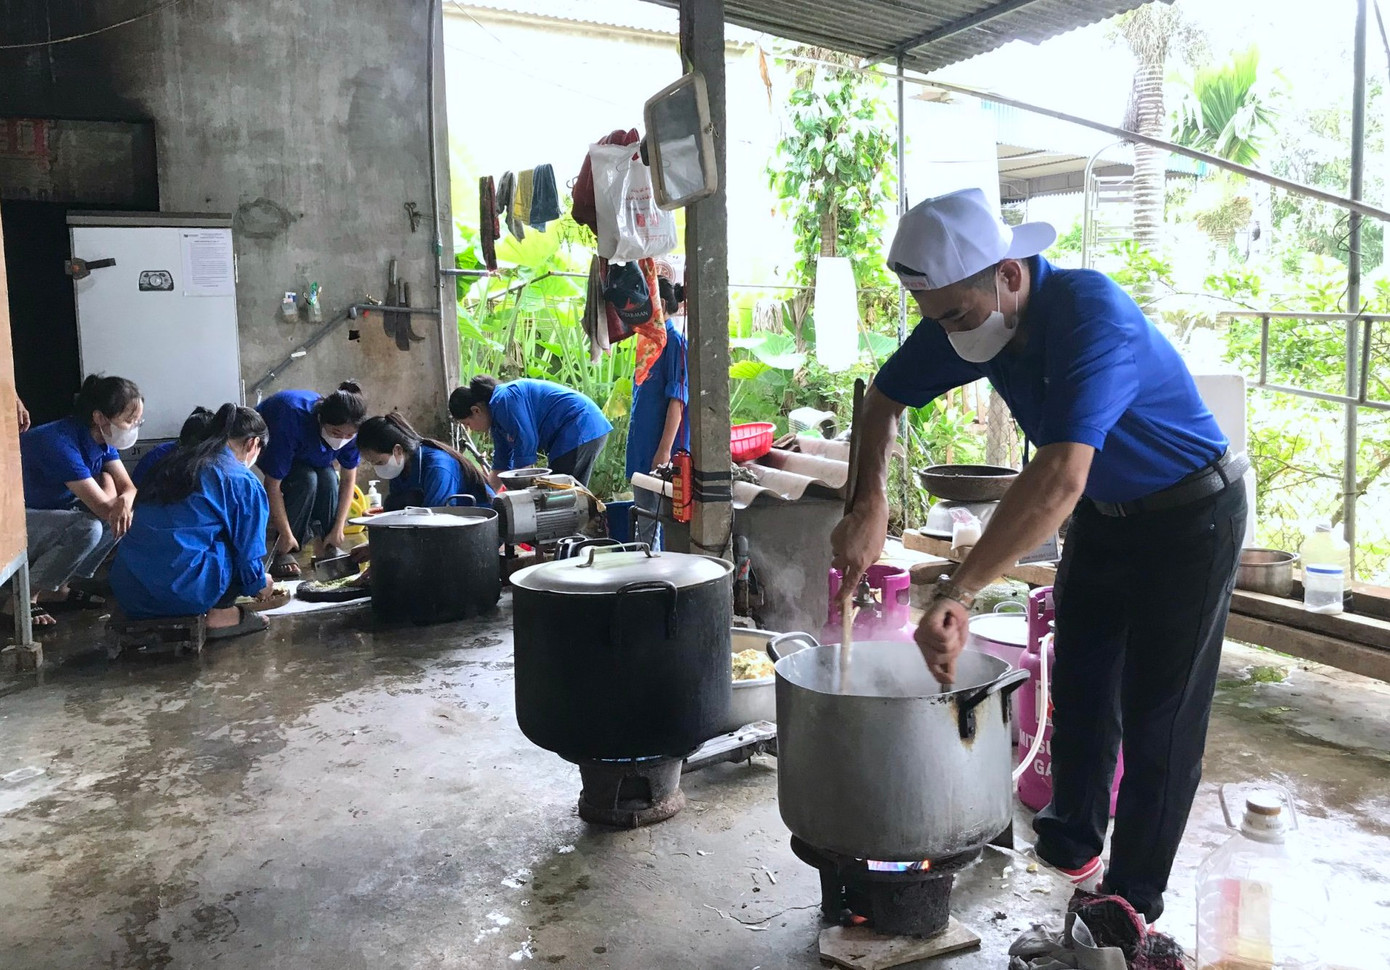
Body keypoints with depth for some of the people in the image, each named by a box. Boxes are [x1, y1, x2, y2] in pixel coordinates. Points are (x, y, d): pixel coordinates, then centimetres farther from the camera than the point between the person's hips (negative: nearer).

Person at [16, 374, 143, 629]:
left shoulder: (103, 439, -4)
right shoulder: (60, 443, -32)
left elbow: (128, 488, -7)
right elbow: (103, 508, -31)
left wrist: (124, 502, -30)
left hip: (52, 516, 9)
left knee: (121, 517, -7)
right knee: (88, 527, -31)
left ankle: (57, 589, 4)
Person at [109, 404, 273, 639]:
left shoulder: (175, 461, 20)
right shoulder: (244, 482, -1)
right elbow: (249, 551, 4)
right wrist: (259, 584, 27)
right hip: (182, 593, -7)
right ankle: (221, 613, 9)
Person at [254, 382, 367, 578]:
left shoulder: (349, 430, -29)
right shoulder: (292, 423, -44)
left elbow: (348, 480, -16)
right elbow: (272, 485, -38)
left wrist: (338, 529, -20)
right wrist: (285, 534, -33)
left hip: (308, 453, 4)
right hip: (267, 443, -4)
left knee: (328, 480, -25)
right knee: (305, 480, -31)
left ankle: (328, 549, -8)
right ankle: (282, 555, -20)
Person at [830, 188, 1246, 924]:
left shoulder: (1091, 317, -37)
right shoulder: (964, 318, -14)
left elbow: (1060, 479, -49)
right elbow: (883, 400, -1)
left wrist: (954, 596, -52)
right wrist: (869, 505, -18)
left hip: (1189, 517, -7)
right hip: (1101, 513, 7)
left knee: (1158, 715, -1)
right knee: (1079, 685, 16)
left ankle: (1132, 903, 14)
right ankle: (1071, 845, 35)